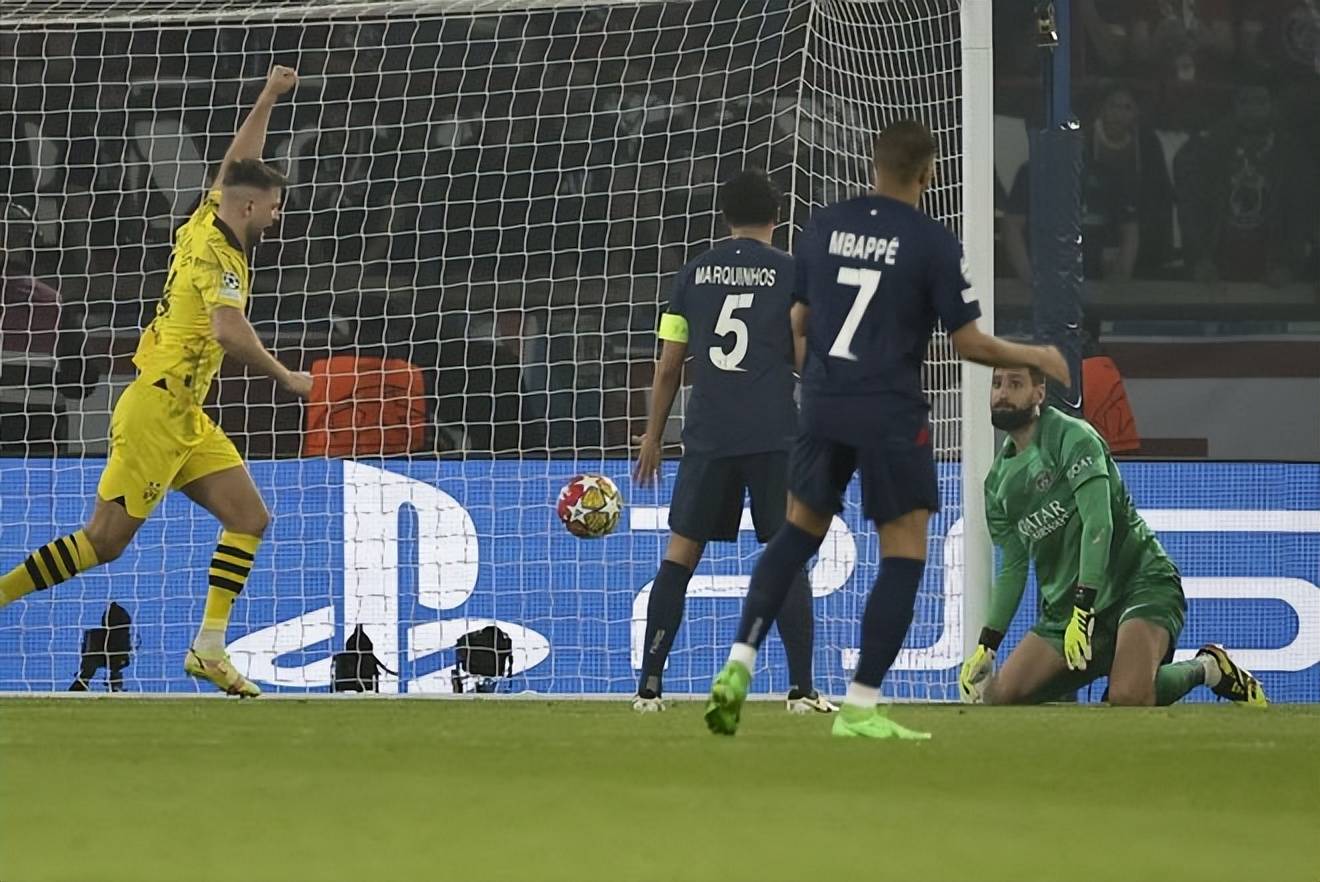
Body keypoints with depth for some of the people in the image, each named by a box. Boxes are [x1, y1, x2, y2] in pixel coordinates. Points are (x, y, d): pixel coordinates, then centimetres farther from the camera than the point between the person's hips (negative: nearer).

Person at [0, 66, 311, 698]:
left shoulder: (207, 225, 9)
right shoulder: (219, 257, -16)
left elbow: (237, 162, 28)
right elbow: (229, 330, -32)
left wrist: (268, 99, 30)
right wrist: (284, 377, -21)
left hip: (185, 418, 10)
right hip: (156, 410, -10)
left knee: (249, 517, 1)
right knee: (106, 539, -10)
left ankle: (209, 648, -1)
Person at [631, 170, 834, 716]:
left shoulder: (694, 274, 8)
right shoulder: (790, 273, 1)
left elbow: (668, 367, 9)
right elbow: (807, 360, -3)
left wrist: (652, 439, 17)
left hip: (707, 437, 2)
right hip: (775, 435, -2)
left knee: (680, 554, 7)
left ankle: (649, 685, 3)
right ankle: (802, 688, -3)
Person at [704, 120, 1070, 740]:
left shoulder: (822, 227, 4)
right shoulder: (934, 243, -9)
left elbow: (798, 322, 11)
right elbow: (969, 344, -7)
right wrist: (1035, 358, 10)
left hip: (823, 406, 5)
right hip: (891, 414, -5)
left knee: (799, 532, 20)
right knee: (905, 554, 3)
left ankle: (739, 665, 7)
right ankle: (859, 706, -2)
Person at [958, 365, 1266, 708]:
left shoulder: (1072, 437, -11)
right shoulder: (999, 481, 13)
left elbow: (1098, 523, -21)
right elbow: (1013, 568, 19)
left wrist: (1083, 611, -29)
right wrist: (986, 646, 10)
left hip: (1140, 581, -8)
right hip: (1066, 605, 8)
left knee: (1129, 697, -33)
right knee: (999, 696, -7)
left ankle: (1208, 668, 0)